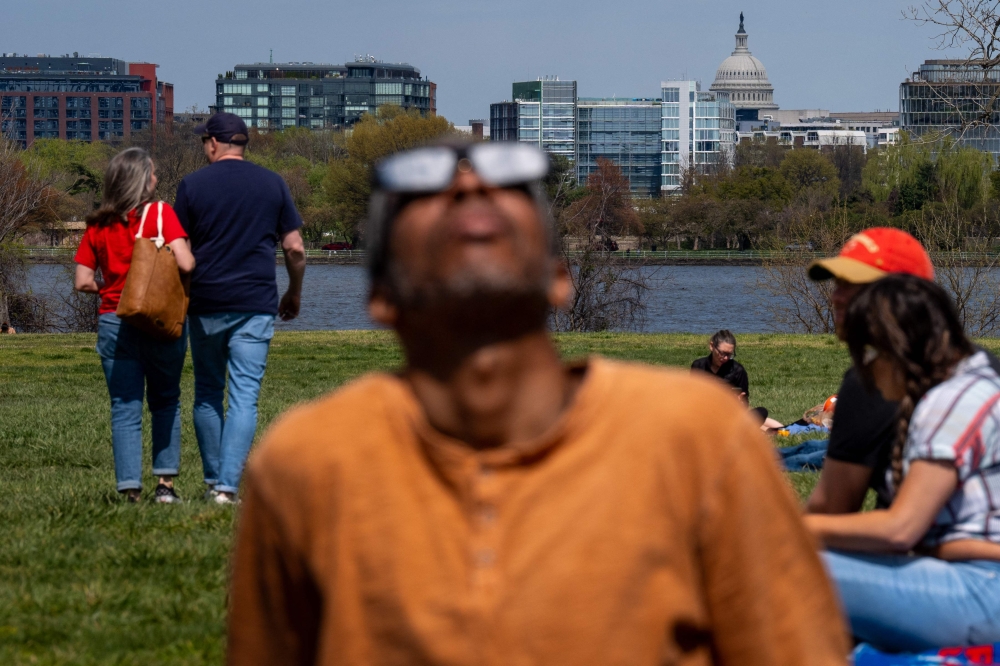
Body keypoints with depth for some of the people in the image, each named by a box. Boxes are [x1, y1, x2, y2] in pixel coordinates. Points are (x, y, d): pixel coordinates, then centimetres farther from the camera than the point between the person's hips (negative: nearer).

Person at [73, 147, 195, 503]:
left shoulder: (97, 225, 4)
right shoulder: (160, 214, -7)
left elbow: (82, 281, 1)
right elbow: (185, 263, -18)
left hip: (114, 323, 2)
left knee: (125, 408, 4)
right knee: (165, 402, 15)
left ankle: (131, 489, -2)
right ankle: (165, 483, 10)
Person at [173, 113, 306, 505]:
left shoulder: (193, 185, 0)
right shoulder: (272, 184, 4)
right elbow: (295, 248, 4)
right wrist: (294, 295, 18)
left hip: (206, 303, 0)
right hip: (256, 305, 0)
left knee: (207, 394, 13)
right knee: (244, 396, -3)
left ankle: (213, 481, 18)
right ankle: (227, 486, -12)